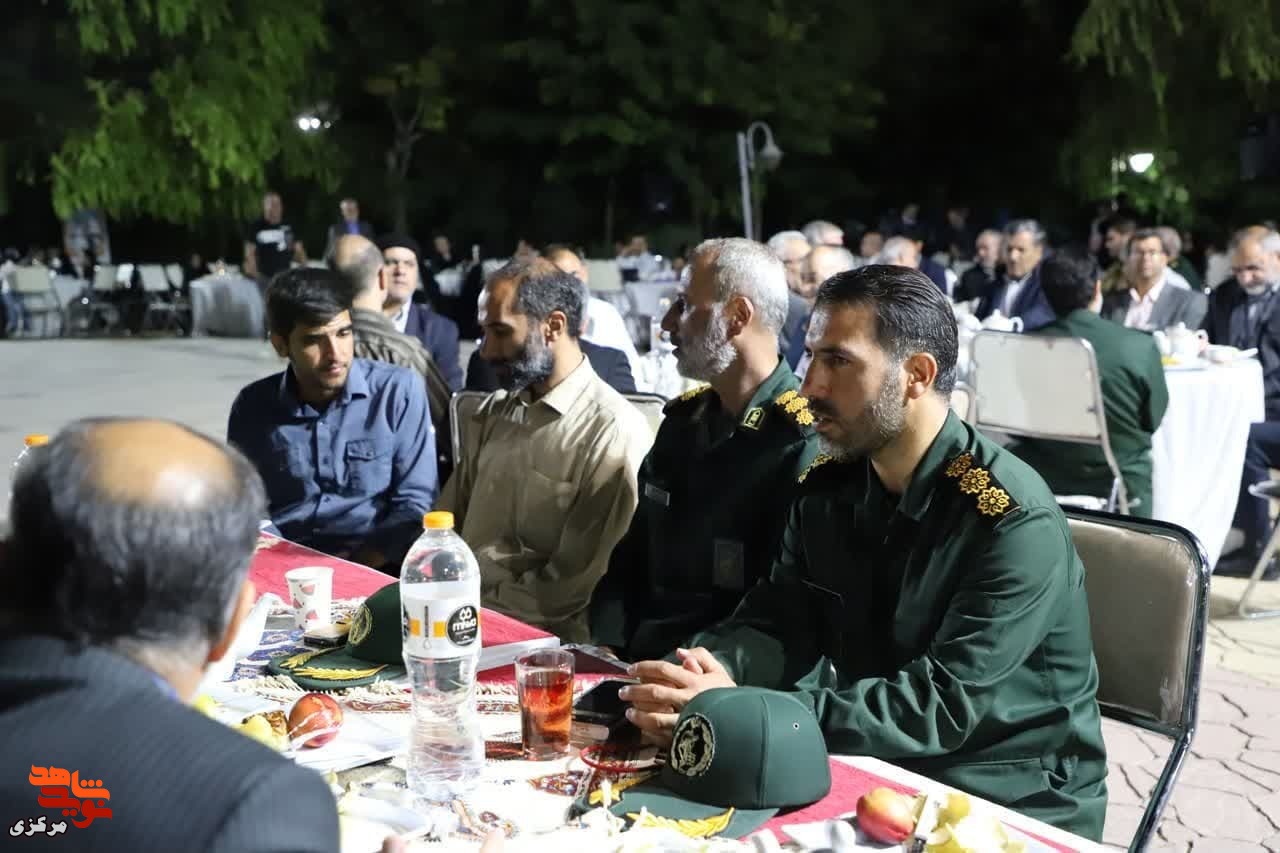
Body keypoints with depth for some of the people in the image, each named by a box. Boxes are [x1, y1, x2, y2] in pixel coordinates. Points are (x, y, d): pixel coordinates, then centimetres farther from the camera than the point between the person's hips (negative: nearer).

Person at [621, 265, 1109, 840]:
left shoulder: (1014, 522, -22)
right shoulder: (828, 485, -2)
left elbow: (944, 704, -28)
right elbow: (777, 621, 0)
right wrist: (716, 666, -23)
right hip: (878, 770, 5)